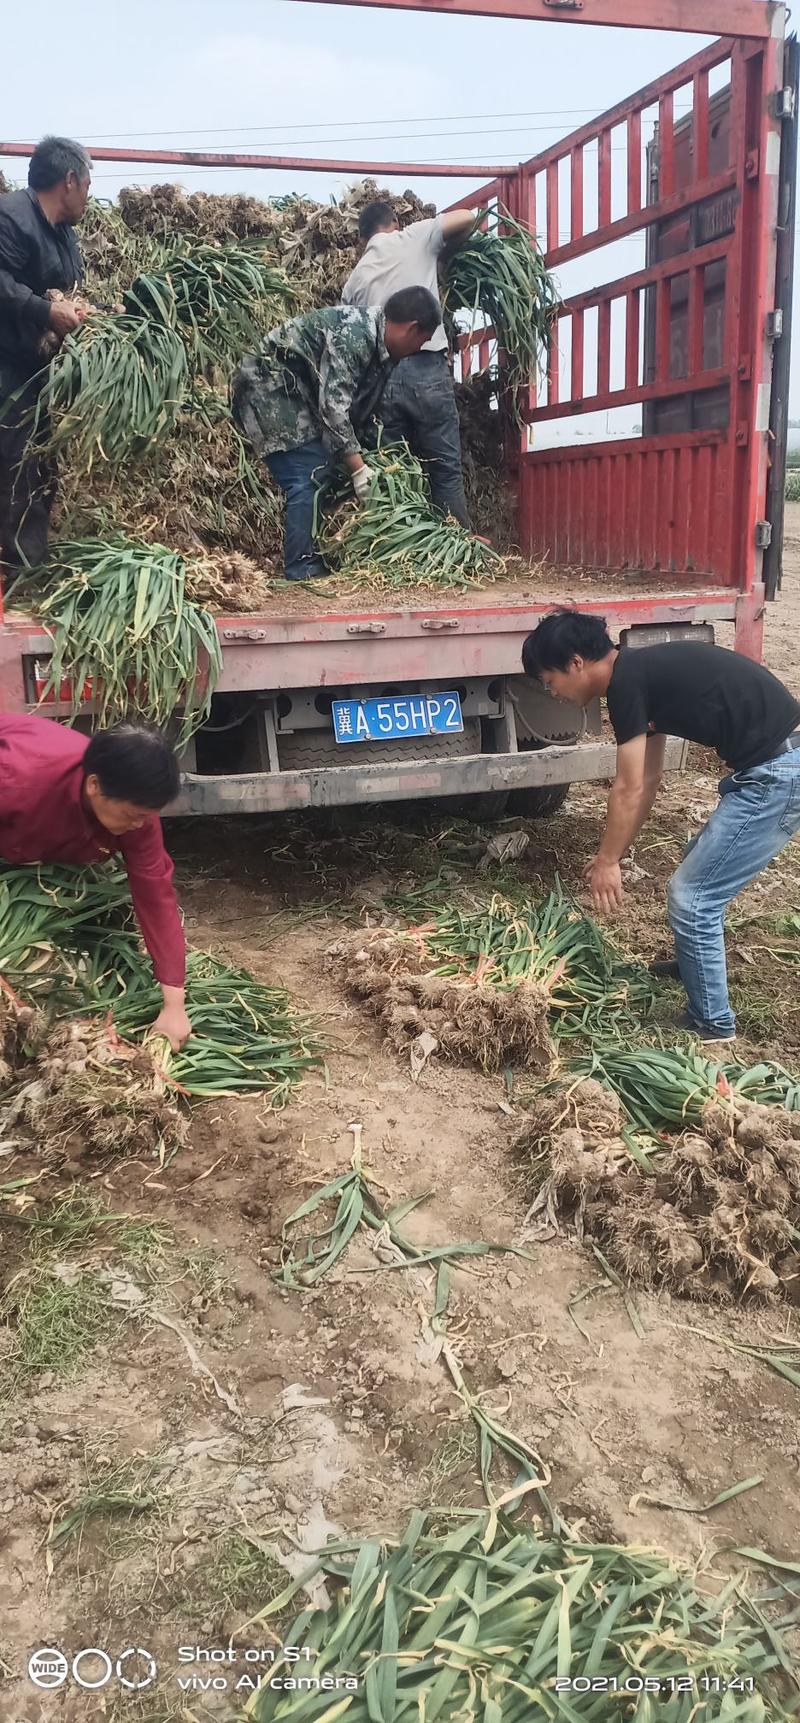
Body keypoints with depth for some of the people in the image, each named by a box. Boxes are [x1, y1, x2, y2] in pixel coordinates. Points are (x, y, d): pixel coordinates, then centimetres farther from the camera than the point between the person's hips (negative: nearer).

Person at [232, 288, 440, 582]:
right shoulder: (354, 334, -23)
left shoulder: (378, 347, 6)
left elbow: (360, 409, 12)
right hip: (267, 385, -10)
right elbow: (333, 404, -28)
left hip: (291, 392, 10)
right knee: (309, 478, -15)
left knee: (326, 475, 9)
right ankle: (303, 570, -12)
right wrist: (358, 468, -28)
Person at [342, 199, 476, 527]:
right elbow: (467, 217, 11)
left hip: (380, 378, 4)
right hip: (426, 370, -4)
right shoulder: (413, 239, 9)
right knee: (445, 470, -1)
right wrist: (444, 251, 27)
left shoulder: (354, 279, 20)